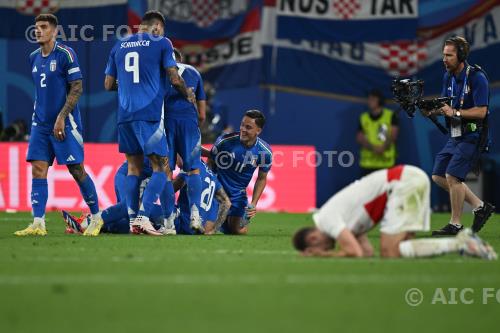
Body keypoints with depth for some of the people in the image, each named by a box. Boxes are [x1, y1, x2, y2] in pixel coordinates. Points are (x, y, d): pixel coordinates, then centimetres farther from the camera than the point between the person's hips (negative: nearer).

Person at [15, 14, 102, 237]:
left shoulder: (65, 54, -10)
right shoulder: (34, 58, 11)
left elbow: (77, 89, -12)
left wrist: (61, 118, -17)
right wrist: (39, 115, 16)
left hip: (64, 123, -6)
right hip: (41, 123, 6)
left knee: (77, 170, -3)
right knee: (38, 170, -4)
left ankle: (96, 217, 12)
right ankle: (38, 224, -6)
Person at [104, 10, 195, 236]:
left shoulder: (119, 46, 15)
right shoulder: (161, 43, 1)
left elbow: (108, 84, 18)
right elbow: (174, 79, -3)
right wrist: (188, 94, 16)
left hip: (125, 114, 5)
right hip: (149, 114, -5)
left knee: (133, 167, 12)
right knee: (161, 168, -2)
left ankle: (133, 220, 7)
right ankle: (143, 217, -16)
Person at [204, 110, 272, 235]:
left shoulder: (265, 152, -14)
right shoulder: (224, 141, -21)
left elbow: (261, 179, 2)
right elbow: (210, 163, -5)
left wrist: (254, 204, -6)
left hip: (238, 195, 2)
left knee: (239, 231, -3)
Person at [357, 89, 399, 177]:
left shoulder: (391, 116, 6)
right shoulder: (363, 118, 13)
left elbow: (393, 134, -3)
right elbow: (360, 138, 4)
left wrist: (383, 148, -19)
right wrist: (373, 148, -14)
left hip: (386, 162, -2)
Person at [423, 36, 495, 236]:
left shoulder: (476, 77, -16)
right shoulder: (448, 76, 9)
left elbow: (481, 112, -20)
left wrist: (455, 112, -28)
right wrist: (433, 110, -7)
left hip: (472, 136, -9)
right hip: (455, 135, 9)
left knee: (452, 176, -17)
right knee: (438, 176, 6)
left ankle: (456, 225, -6)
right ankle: (480, 206, 16)